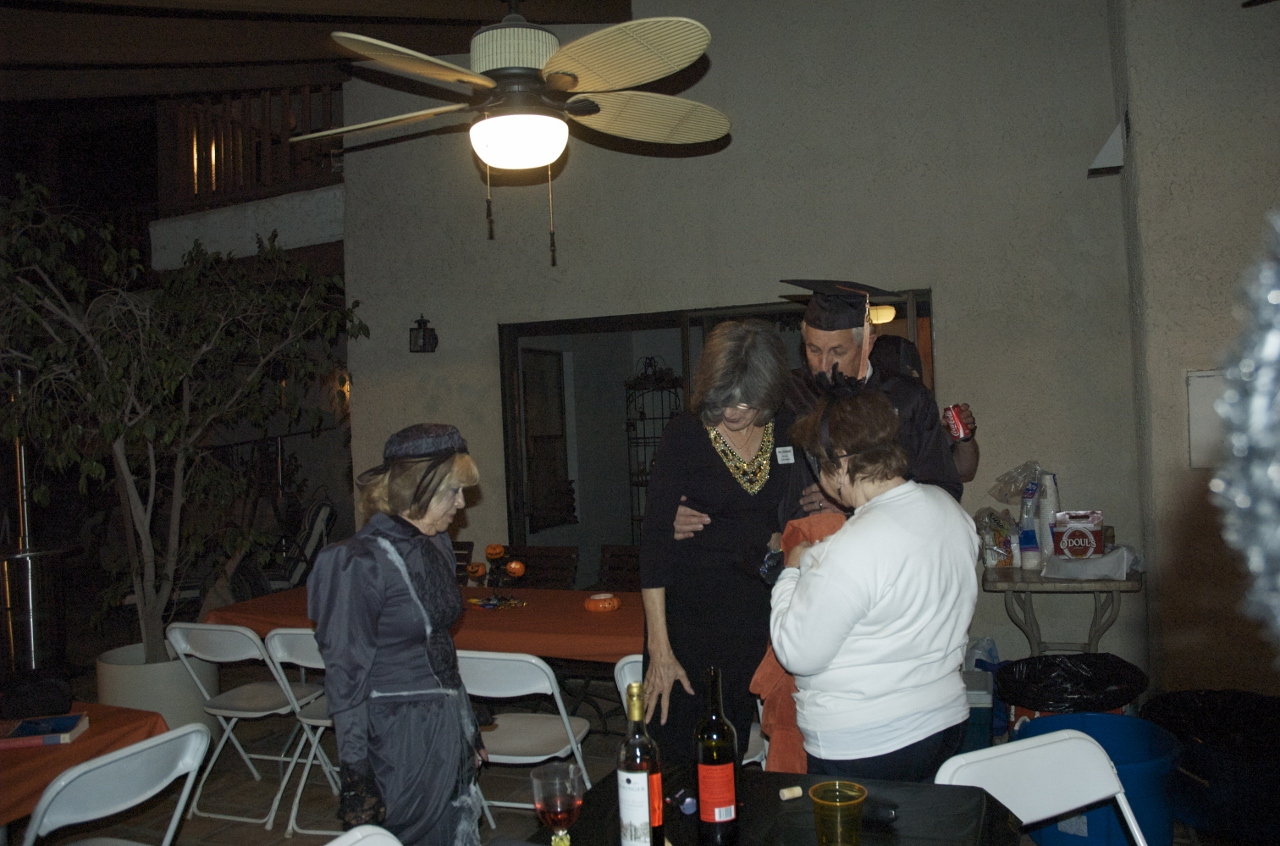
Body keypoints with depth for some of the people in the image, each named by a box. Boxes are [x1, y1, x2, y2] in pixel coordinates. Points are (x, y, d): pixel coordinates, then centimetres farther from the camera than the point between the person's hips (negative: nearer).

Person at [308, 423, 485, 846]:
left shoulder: (437, 547, 6)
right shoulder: (361, 562, -18)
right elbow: (346, 676, -15)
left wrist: (468, 728, 17)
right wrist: (356, 775, -13)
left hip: (448, 729, 8)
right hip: (398, 740, -8)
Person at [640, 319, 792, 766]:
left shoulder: (783, 434, 1)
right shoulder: (685, 435, -10)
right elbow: (654, 538, -13)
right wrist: (659, 648, -17)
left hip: (755, 610, 4)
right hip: (689, 609, -3)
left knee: (733, 756, 11)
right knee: (679, 758, 0)